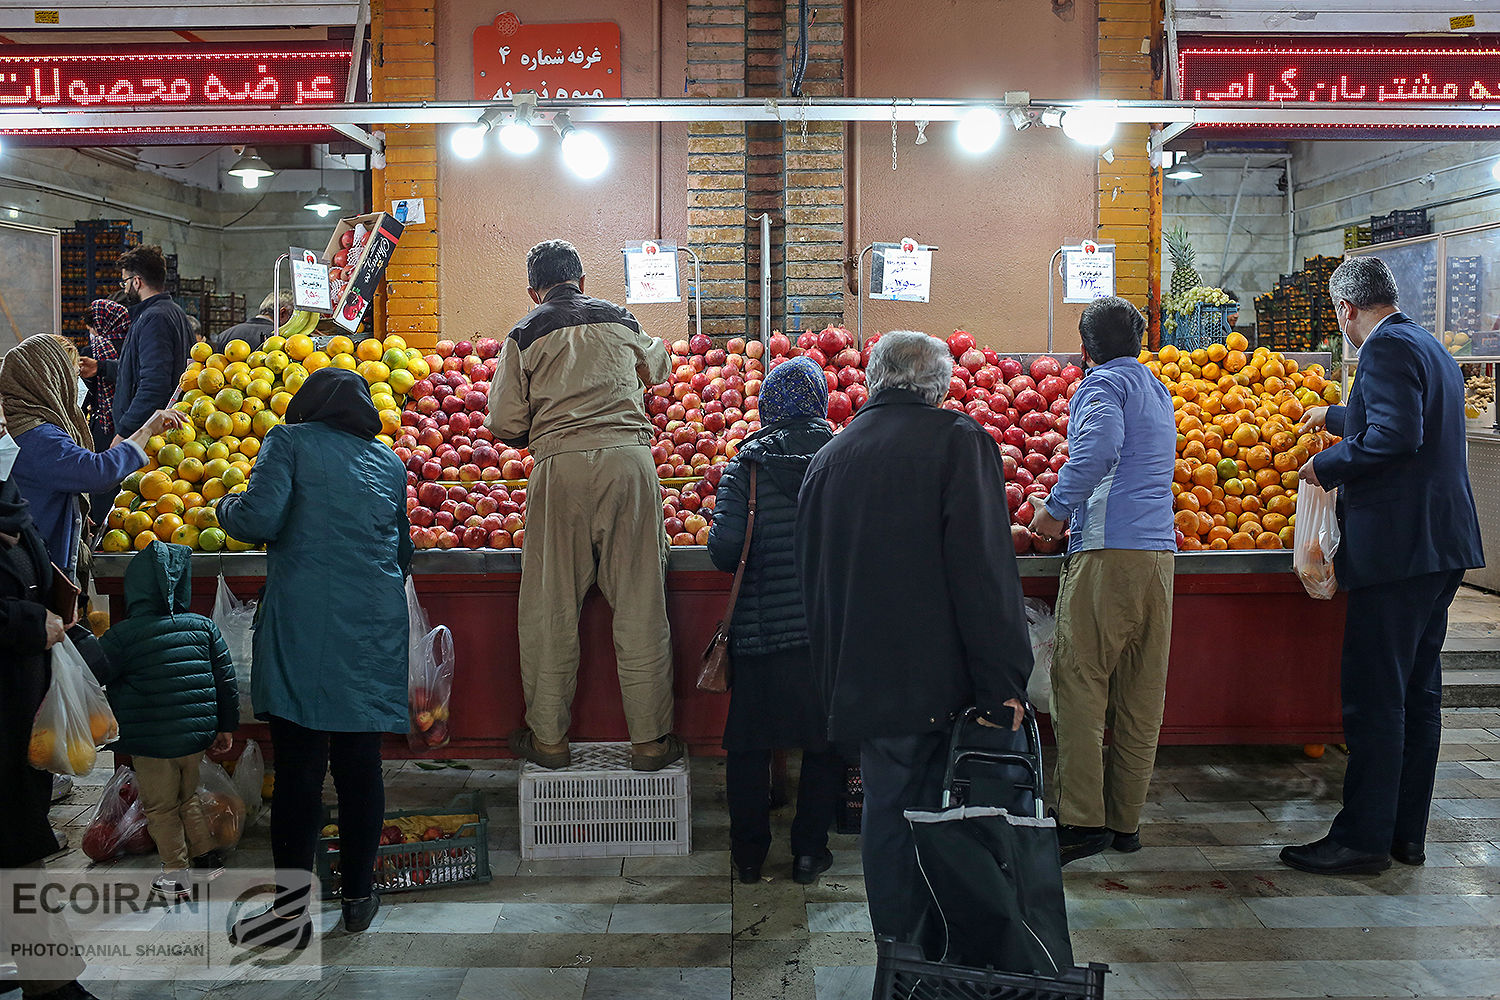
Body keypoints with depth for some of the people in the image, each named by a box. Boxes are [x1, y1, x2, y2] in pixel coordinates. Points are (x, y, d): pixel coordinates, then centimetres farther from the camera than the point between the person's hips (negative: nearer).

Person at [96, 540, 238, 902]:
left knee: (161, 807, 11)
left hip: (152, 741, -4)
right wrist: (227, 725, 16)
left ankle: (175, 875, 16)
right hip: (197, 734, 5)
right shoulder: (203, 626, 0)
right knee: (188, 797, 24)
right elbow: (226, 679, 5)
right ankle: (207, 857, 28)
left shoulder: (123, 635, -13)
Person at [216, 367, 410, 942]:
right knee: (360, 763, 11)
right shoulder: (389, 462, 16)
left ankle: (293, 910, 8)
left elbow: (260, 519, -10)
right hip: (376, 627, 4)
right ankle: (358, 897, 20)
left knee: (299, 768, 1)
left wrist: (227, 506, 11)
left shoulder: (290, 441, 3)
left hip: (304, 623, -4)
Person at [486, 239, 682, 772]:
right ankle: (651, 739, 9)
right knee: (641, 605, 4)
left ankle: (548, 737, 16)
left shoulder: (526, 334, 7)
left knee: (550, 608, 8)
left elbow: (504, 424, 2)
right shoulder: (619, 319, 15)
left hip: (561, 468, -1)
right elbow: (657, 367, 36)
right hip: (630, 457, 2)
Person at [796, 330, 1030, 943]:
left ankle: (896, 939, 24)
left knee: (886, 803, 14)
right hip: (939, 678, -4)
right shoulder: (958, 440, -7)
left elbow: (810, 572, 16)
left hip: (861, 679, 5)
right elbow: (984, 567, -14)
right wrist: (1004, 680, -12)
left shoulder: (829, 455, 9)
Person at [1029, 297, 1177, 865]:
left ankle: (1082, 822, -8)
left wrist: (1056, 508, -14)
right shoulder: (1159, 392, 24)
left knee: (1080, 684, -6)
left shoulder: (1103, 383, -1)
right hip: (1160, 548, 8)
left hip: (1107, 549, -8)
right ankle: (1126, 821, 13)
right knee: (1141, 695, 8)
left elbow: (1100, 446, -22)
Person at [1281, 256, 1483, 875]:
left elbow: (1397, 436, -25)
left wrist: (1327, 464, -11)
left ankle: (1363, 837, 2)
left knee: (1374, 697, -4)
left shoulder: (1386, 347, -12)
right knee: (1418, 691, 13)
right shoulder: (1432, 349, 19)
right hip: (1442, 549, 10)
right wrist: (1335, 417, 52)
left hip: (1397, 549, -10)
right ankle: (1407, 834, 21)